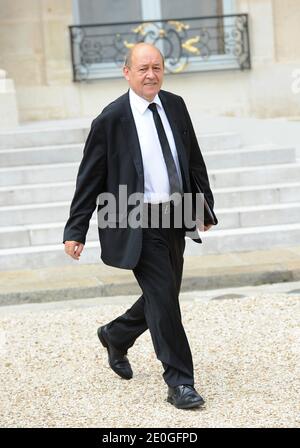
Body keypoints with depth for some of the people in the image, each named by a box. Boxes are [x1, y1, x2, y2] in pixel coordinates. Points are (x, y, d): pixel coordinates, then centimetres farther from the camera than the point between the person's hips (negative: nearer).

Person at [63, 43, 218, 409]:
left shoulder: (175, 106, 6)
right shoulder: (111, 119, -10)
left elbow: (194, 159, 16)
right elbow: (89, 179, -6)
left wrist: (206, 204, 16)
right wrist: (75, 231, -8)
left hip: (174, 219, 6)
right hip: (136, 224, -6)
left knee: (162, 297, 15)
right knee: (163, 298, -10)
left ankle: (115, 336, 42)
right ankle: (179, 383, 0)